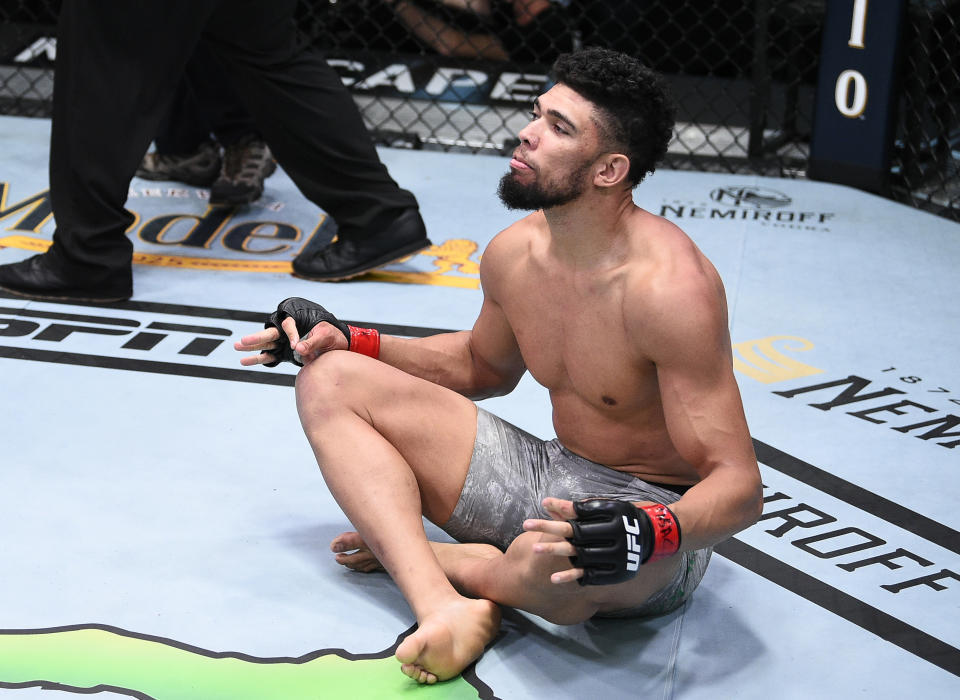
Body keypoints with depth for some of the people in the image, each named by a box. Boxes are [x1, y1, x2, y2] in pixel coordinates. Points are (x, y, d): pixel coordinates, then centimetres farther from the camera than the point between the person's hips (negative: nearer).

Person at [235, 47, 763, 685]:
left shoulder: (668, 286, -26)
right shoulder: (515, 254, -3)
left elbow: (740, 486, -25)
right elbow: (483, 365, 21)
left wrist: (649, 533, -46)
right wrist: (349, 341, 11)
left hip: (659, 508, -8)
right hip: (553, 481, 8)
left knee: (549, 564, -44)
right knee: (330, 381, 0)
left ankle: (425, 556, -4)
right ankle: (444, 608, -22)